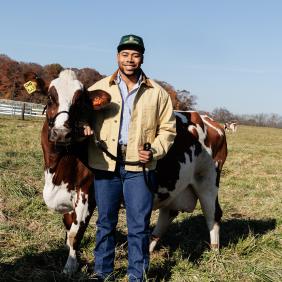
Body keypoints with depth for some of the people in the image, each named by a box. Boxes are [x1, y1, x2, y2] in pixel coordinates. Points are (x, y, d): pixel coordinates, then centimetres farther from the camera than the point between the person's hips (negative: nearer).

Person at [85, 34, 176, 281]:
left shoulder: (157, 93, 6)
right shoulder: (99, 88, 7)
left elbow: (168, 128, 9)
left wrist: (154, 151, -7)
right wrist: (84, 125, -7)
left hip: (140, 168, -1)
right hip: (105, 166, 1)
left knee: (139, 226, 2)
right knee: (105, 223, 13)